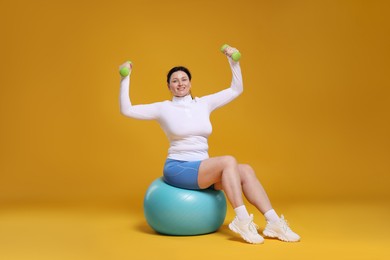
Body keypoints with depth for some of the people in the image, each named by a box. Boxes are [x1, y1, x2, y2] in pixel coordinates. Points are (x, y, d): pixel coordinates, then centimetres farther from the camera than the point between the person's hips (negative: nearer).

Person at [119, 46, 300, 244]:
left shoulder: (204, 104, 12)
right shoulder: (164, 108, 1)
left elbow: (236, 89, 15)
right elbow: (127, 110, -3)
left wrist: (233, 61, 8)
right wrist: (125, 79, -6)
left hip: (203, 169, 5)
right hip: (178, 169, -5)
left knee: (246, 170, -21)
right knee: (228, 161, -30)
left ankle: (273, 222, -22)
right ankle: (241, 220, -26)